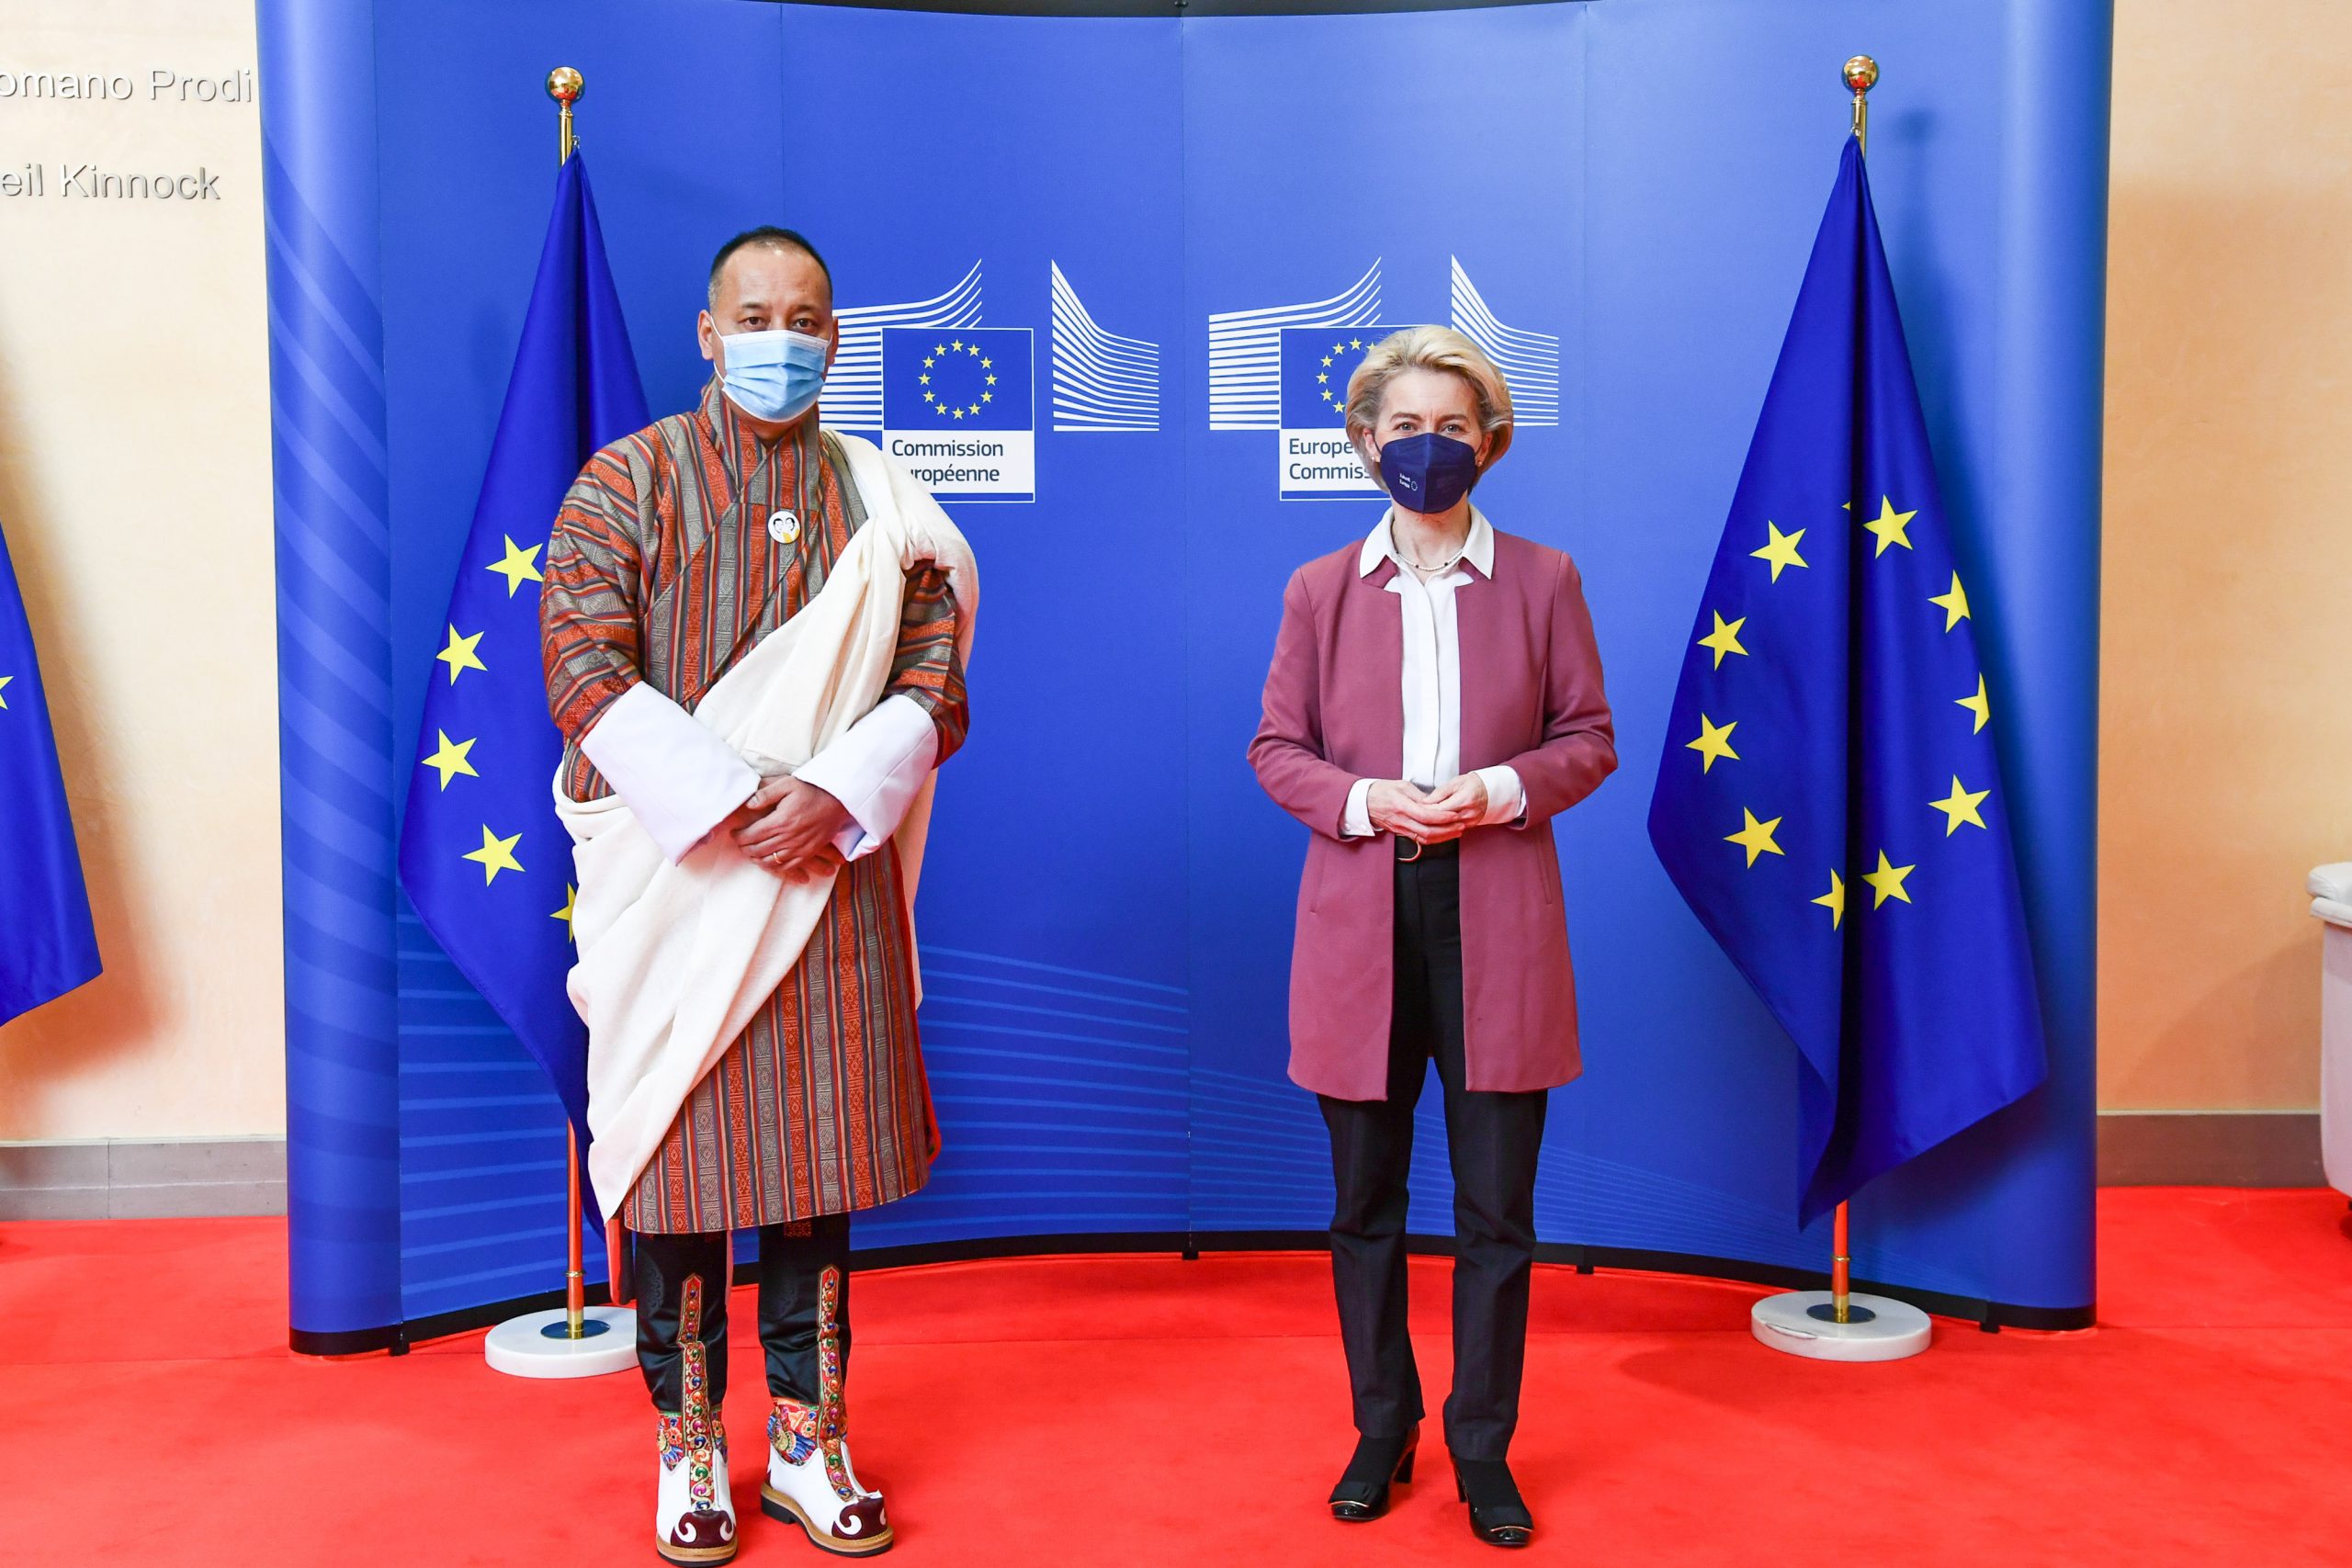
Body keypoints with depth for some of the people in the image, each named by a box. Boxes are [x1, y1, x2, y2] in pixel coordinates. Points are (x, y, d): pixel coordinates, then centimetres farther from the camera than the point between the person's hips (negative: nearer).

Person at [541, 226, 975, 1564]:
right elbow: (586, 672, -8)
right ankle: (691, 1453, 20)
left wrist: (833, 796, -14)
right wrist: (726, 805, -16)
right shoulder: (629, 479, 2)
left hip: (831, 881, 2)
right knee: (677, 1160, 5)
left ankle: (811, 1443, 22)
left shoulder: (883, 500, 9)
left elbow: (936, 684, 3)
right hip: (673, 876, -2)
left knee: (819, 1159, 8)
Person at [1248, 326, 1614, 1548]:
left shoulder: (1541, 580, 7)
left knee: (1497, 1206, 4)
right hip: (1360, 922, 1)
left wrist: (1503, 787, -13)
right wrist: (1362, 800, -12)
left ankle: (1483, 1449, 20)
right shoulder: (1320, 590, 8)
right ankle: (1380, 1433, 26)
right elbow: (1276, 746, 7)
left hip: (1496, 921, -1)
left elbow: (1588, 737, 6)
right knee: (1365, 1202, 10)